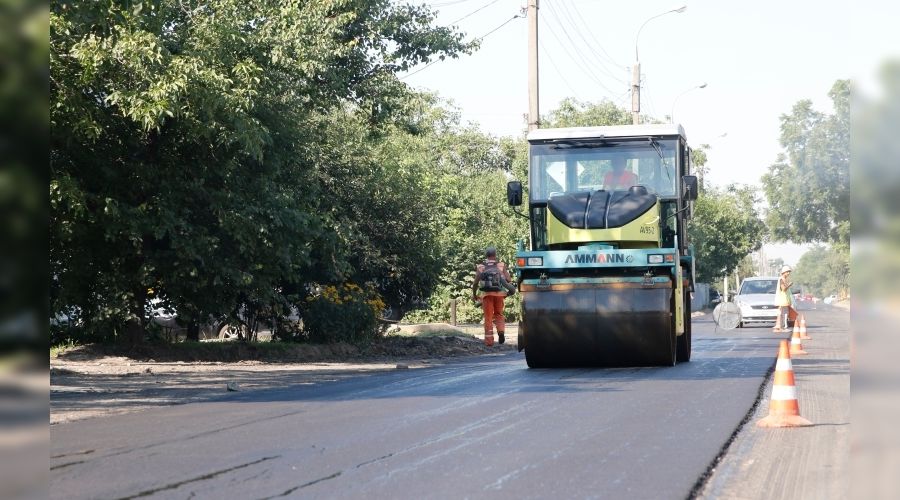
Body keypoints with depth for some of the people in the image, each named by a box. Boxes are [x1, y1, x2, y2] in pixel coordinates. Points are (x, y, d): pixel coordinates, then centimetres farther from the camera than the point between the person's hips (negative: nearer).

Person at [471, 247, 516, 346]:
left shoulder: (480, 267, 7)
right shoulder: (501, 265, 7)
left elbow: (475, 283, 1)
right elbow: (509, 280, -3)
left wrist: (474, 294, 14)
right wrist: (511, 289, 16)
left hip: (486, 293, 0)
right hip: (499, 293, 0)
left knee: (488, 317, 5)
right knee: (499, 314, 16)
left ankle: (489, 340, 1)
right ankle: (501, 331, -10)